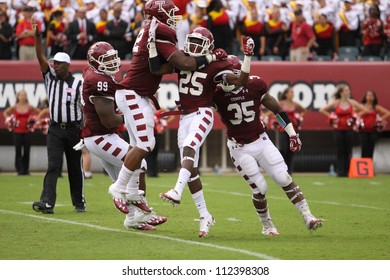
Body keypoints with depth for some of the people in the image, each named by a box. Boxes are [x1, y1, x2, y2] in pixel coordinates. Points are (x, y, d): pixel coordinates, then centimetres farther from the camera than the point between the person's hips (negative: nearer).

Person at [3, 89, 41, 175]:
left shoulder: (29, 107, 1)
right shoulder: (15, 107, 2)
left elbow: (39, 112, 10)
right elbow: (5, 112, 14)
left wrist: (34, 120, -1)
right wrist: (8, 120, 1)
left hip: (27, 131, 0)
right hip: (17, 132, 0)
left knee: (26, 151, 1)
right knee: (18, 151, -2)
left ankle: (26, 170, 9)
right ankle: (19, 170, 1)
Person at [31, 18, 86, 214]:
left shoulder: (78, 84, -1)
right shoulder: (50, 78, 6)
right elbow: (41, 57, -3)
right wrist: (37, 37, -15)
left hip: (73, 129, -1)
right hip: (55, 130, 1)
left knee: (75, 168, 7)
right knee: (53, 166, -9)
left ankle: (79, 203, 19)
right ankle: (47, 203, -20)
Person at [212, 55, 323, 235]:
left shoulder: (255, 86, -9)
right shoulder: (218, 94, -13)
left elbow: (277, 109, 2)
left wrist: (292, 133, 5)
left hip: (261, 141, 2)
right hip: (240, 149, -2)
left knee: (285, 180, -5)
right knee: (260, 188, -6)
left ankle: (308, 217, -1)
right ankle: (267, 225, 17)